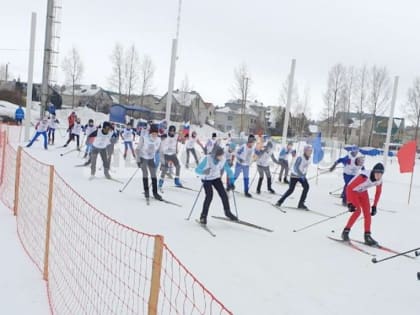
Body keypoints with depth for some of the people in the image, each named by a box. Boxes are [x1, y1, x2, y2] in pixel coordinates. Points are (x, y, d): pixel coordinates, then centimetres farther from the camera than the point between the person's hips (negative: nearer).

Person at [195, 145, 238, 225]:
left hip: (216, 178, 4)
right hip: (207, 179, -4)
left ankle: (227, 212, 22)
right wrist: (204, 172, -50)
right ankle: (203, 216, -6)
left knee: (223, 194, -2)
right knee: (209, 195, -20)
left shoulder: (223, 159, -20)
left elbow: (228, 170, -8)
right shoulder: (207, 159, -31)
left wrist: (231, 181, -13)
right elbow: (197, 170, -30)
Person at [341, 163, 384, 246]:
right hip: (352, 191, -6)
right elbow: (350, 187, -33)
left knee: (367, 213, -3)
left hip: (363, 192, 6)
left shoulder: (379, 180, -16)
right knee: (358, 211, -20)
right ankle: (346, 231, -8)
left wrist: (374, 206, 5)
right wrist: (349, 203, -34)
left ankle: (367, 236, 7)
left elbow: (378, 192, 4)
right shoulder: (364, 177, -37)